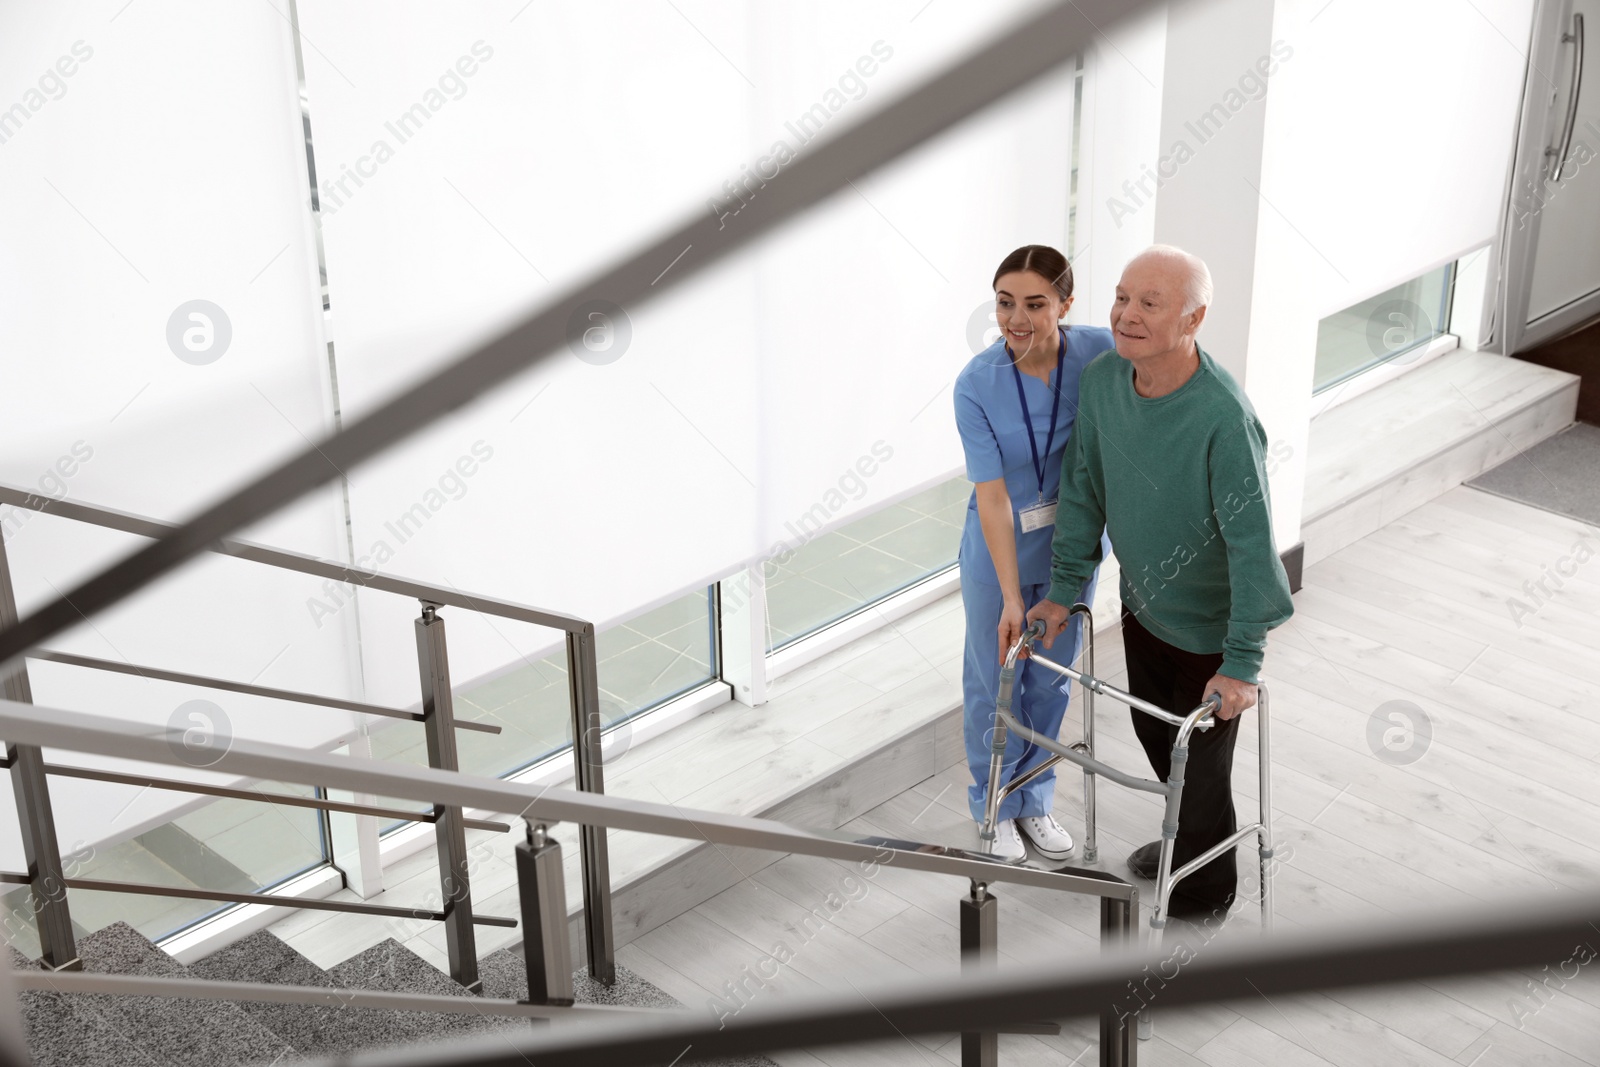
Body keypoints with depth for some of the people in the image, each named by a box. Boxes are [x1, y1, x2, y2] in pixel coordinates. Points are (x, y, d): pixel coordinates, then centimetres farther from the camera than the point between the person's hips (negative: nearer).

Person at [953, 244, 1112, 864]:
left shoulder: (1100, 353, -19)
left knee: (1050, 680, 17)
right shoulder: (977, 384, -22)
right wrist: (1012, 598, -23)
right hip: (1000, 547, -2)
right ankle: (995, 808, 33)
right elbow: (992, 497, -21)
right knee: (994, 681, 11)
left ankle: (1034, 801, 39)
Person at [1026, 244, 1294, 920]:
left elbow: (1251, 540, -30)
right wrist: (1063, 588, 3)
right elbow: (1083, 488, 0)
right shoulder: (1102, 380, -13)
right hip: (1142, 607, 6)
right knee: (1154, 735, 25)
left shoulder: (1222, 417, -33)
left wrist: (1242, 662, -27)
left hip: (1209, 628, -6)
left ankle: (1207, 894, 37)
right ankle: (1183, 841, 53)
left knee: (1199, 760, 11)